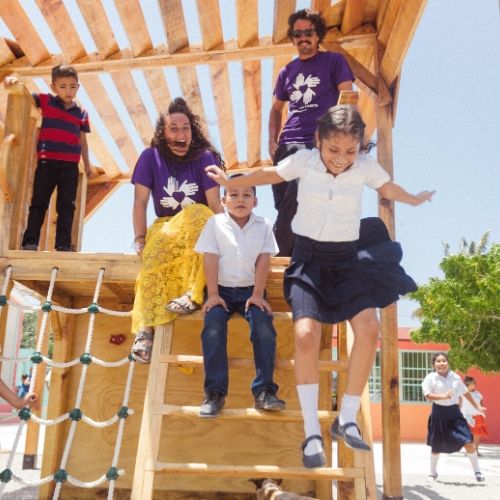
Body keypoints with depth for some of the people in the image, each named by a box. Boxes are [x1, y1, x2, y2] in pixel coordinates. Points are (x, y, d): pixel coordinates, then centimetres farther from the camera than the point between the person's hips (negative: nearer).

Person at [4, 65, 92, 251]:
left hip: (70, 165, 2)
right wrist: (13, 81, -19)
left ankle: (63, 244, 6)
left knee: (66, 206, 2)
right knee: (39, 202, 0)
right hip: (47, 162, -2)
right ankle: (30, 241, 2)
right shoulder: (45, 101, 5)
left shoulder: (82, 114, 9)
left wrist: (87, 164, 17)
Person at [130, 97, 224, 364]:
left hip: (198, 225, -1)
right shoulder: (150, 157, -2)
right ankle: (145, 328, -42)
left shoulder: (204, 157, -6)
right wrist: (140, 239, -17)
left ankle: (192, 294, -41)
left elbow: (215, 204, -12)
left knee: (197, 215, -36)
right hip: (164, 227, 1)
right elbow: (140, 202, -6)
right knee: (155, 255, -33)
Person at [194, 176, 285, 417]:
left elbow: (263, 260, -2)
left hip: (250, 290, 1)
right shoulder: (215, 223, 3)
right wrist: (212, 294, -12)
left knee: (264, 326, -25)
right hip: (222, 289, 0)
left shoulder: (263, 225, 6)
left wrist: (257, 294, -11)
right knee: (213, 327, -26)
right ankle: (215, 392, -20)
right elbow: (211, 259, -4)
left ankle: (264, 391, -19)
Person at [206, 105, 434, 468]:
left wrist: (414, 200, 36)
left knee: (369, 329, -19)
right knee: (306, 334, -21)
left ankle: (347, 419, -2)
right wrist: (229, 182, 24)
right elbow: (269, 175, 9)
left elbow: (389, 188, 17)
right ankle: (312, 433, -10)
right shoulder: (304, 160, -9)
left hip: (347, 257, 2)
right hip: (309, 256, -1)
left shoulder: (366, 167, -6)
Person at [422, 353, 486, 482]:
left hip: (454, 413, 2)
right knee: (436, 446, 9)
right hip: (439, 414, -2)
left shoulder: (455, 377, 2)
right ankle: (433, 473, 30)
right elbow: (427, 395, -19)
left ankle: (477, 472, 13)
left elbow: (465, 393, 15)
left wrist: (478, 407, 20)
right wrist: (443, 396, -33)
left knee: (468, 442, -6)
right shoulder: (430, 378, -9)